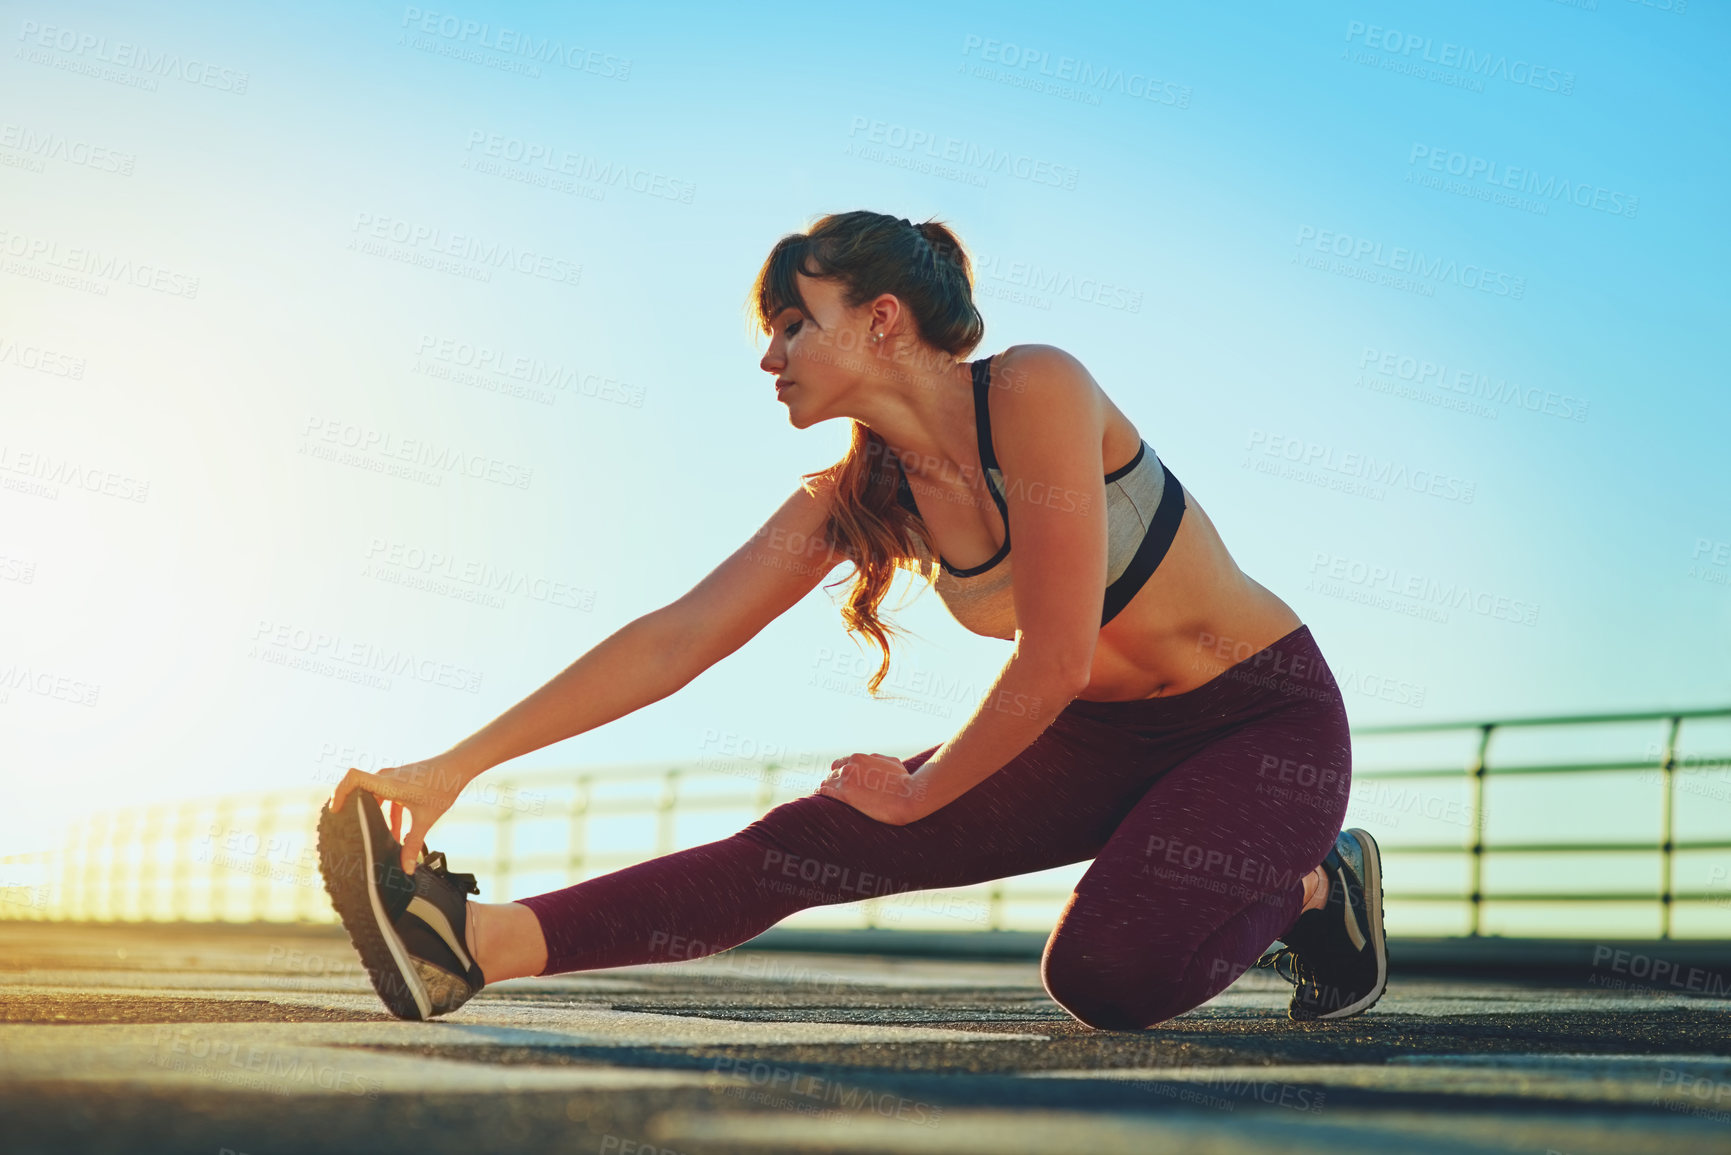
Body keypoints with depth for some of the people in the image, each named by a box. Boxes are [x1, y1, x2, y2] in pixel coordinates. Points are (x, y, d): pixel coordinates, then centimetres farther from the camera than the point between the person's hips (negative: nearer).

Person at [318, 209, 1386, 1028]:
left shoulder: (1036, 393, -23)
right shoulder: (855, 498, -1)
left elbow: (1054, 660, -23)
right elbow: (676, 638, -4)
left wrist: (921, 791, -7)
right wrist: (455, 767, -10)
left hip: (1267, 720, -6)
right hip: (1103, 742, 6)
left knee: (1108, 973, -31)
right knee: (812, 841, -13)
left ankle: (1306, 885, -3)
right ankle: (478, 943, -21)